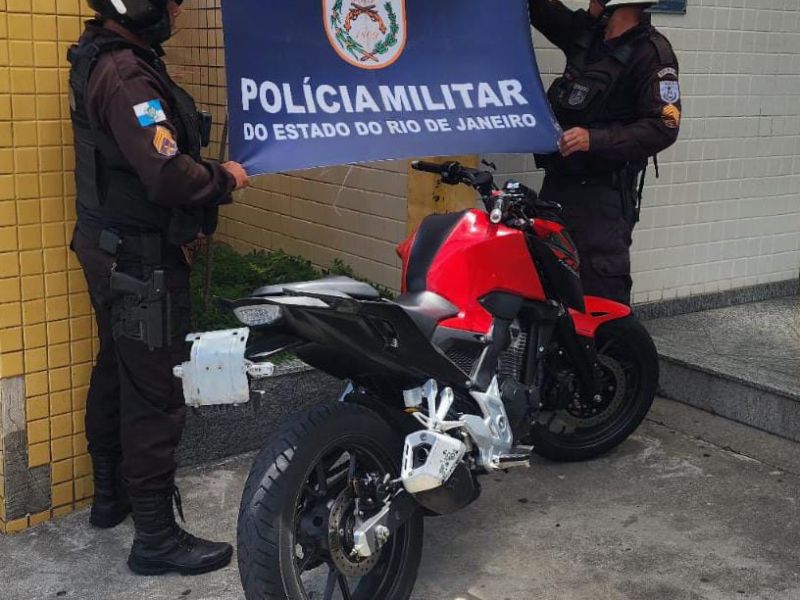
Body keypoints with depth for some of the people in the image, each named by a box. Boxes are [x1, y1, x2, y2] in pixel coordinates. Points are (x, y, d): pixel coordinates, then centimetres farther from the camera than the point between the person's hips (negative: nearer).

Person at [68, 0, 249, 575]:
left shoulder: (101, 58, 10)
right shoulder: (127, 75, -23)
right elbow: (168, 175, -31)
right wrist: (224, 179, -13)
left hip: (114, 249, 11)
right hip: (141, 261, -11)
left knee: (117, 371, 20)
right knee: (156, 392, -3)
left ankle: (111, 494, 37)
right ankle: (156, 537, 7)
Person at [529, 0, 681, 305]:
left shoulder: (652, 52, -12)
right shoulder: (587, 32, 9)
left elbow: (664, 128, -19)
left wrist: (595, 140, -28)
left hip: (604, 192, -8)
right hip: (558, 182, 8)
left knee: (603, 292, -8)